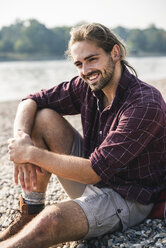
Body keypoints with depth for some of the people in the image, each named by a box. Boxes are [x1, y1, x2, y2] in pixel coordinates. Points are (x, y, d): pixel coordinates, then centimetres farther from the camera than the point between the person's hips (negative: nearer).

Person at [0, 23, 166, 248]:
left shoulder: (146, 104, -27)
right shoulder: (87, 86, -5)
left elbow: (95, 171, -30)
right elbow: (31, 102, 1)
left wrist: (31, 153, -24)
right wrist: (21, 138, -20)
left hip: (126, 198, -7)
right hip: (92, 177, 7)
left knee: (50, 220, -35)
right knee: (44, 117, -7)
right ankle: (30, 213, -1)